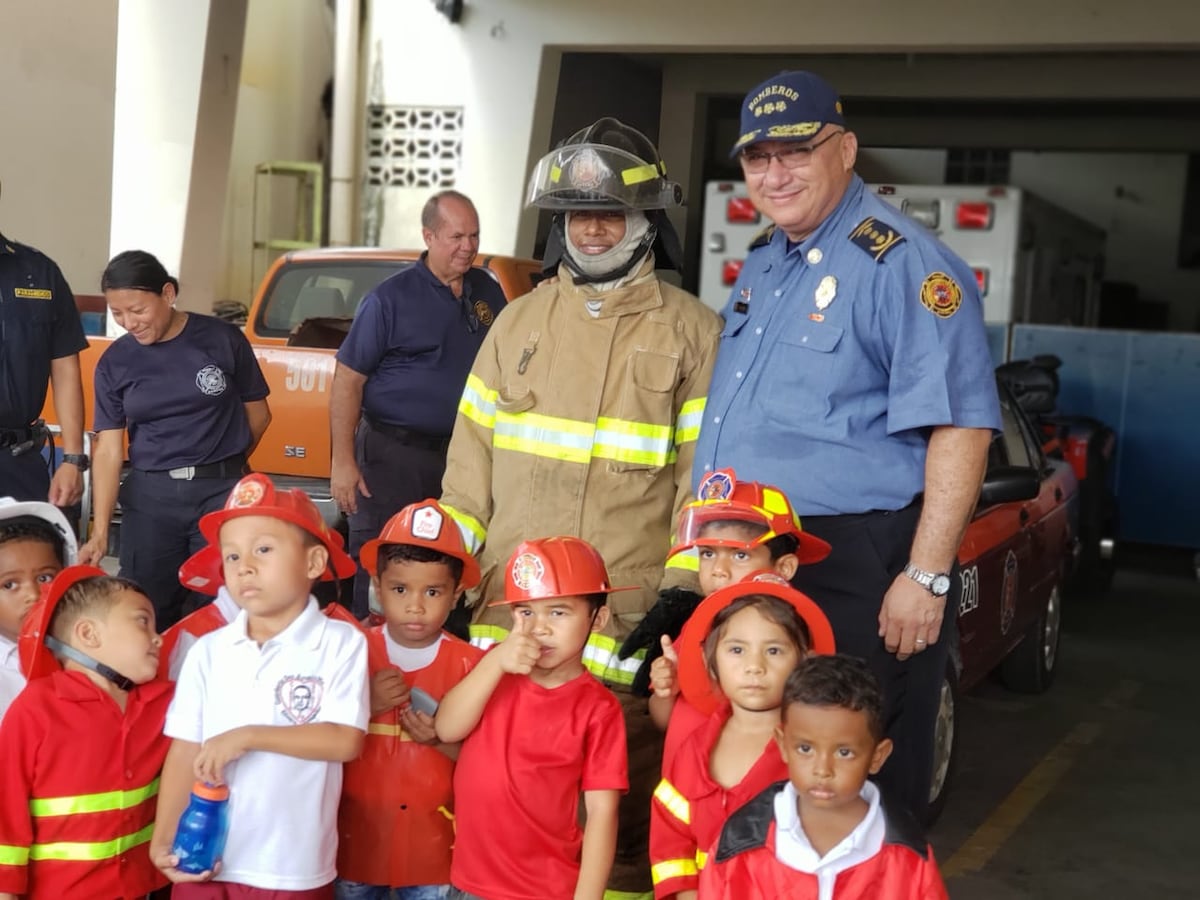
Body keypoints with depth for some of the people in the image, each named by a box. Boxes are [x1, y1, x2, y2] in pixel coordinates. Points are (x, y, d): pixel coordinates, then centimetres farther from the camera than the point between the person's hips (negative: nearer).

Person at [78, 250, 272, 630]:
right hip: (149, 496, 2)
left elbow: (258, 415, 5)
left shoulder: (223, 340, -6)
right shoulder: (114, 362, 1)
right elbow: (109, 449, -3)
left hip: (221, 491, -2)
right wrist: (100, 531, -12)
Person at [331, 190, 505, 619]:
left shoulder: (488, 292, 8)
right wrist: (343, 462, -15)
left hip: (464, 453, 5)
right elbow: (348, 380, -9)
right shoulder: (391, 298, -8)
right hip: (395, 453, -5)